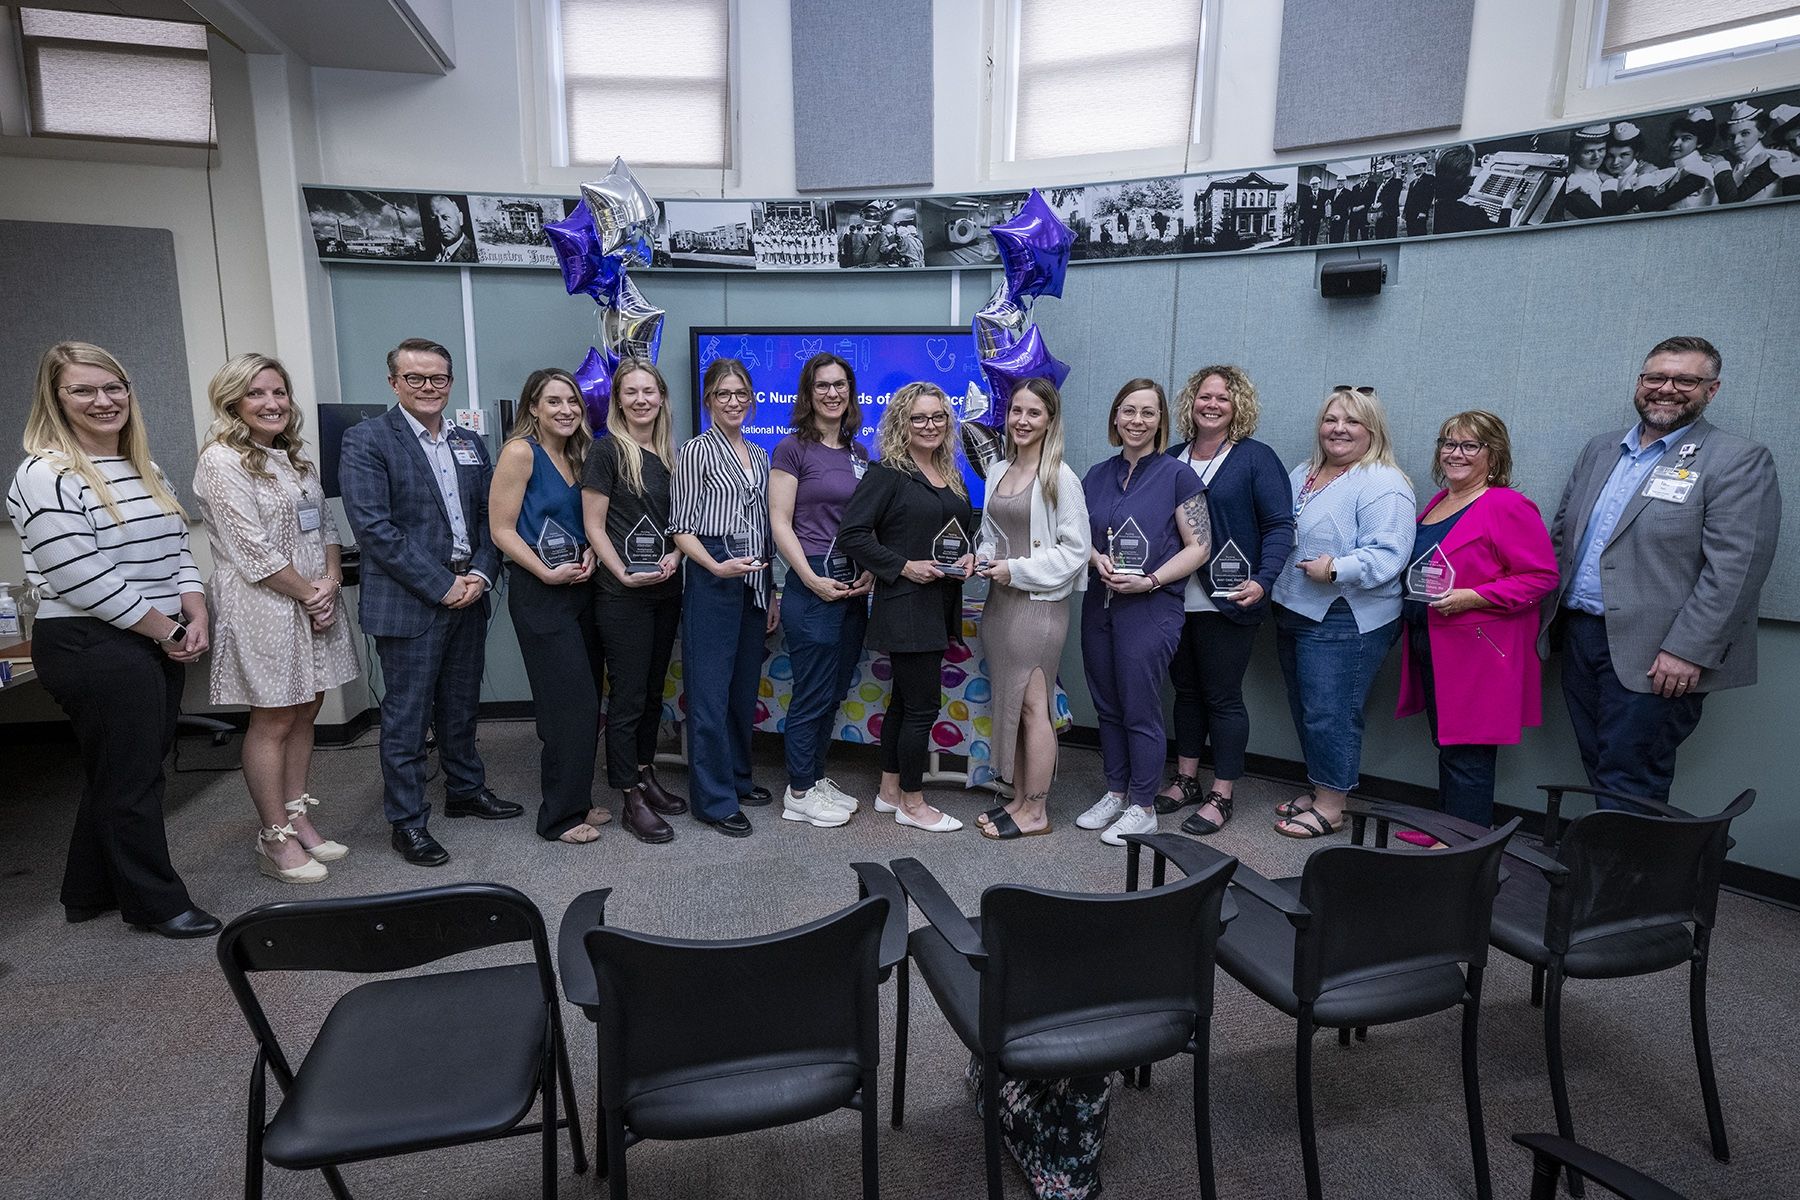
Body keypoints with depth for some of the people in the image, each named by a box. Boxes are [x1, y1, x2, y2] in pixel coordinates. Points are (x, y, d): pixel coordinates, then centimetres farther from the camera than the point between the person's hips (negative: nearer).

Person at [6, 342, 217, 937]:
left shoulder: (143, 469, 13)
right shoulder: (46, 476, -13)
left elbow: (176, 550, 15)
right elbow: (85, 581, -19)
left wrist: (195, 620, 0)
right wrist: (167, 632, -12)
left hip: (161, 641, 8)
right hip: (92, 647, -8)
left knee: (122, 772, 17)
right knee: (131, 777, 2)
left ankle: (90, 893, 33)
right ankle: (156, 902, 16)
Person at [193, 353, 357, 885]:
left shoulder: (296, 457, 14)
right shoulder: (222, 462, -11)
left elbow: (325, 524, 13)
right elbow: (253, 550, -16)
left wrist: (331, 580, -4)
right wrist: (308, 593, -12)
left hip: (314, 603, 8)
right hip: (263, 608, -7)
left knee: (303, 713, 12)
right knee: (272, 722, 0)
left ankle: (297, 820, 23)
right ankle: (275, 839, 10)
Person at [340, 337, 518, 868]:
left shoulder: (469, 443, 13)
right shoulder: (367, 440, -6)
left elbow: (489, 515, 11)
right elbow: (373, 526, -15)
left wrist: (480, 574, -6)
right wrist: (441, 586, -16)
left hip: (468, 598, 6)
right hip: (409, 602, -6)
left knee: (461, 706, 18)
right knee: (406, 717, 3)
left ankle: (466, 789, 35)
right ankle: (407, 821, 16)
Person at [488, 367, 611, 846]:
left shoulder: (578, 455, 12)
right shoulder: (520, 452, -9)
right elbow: (501, 529, -12)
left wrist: (590, 554, 0)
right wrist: (548, 573, -19)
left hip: (581, 588, 7)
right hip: (539, 592, -7)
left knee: (586, 702, 10)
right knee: (571, 703, -6)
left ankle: (577, 801, 24)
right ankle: (560, 816, 8)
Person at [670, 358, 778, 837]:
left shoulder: (759, 456, 15)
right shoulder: (696, 452, -3)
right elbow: (681, 529, -6)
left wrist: (770, 593, 16)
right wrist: (717, 567, -22)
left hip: (754, 582, 7)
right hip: (712, 580, -6)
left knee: (745, 687, 13)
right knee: (710, 690, -3)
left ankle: (738, 778, 28)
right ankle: (716, 799, 5)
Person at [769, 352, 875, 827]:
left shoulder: (858, 454, 14)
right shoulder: (793, 449, -6)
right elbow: (780, 523, -10)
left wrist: (871, 570, 2)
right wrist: (811, 579, -16)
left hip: (853, 586, 7)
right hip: (813, 585, -7)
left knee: (835, 691, 14)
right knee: (813, 694, 0)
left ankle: (816, 777, 28)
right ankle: (799, 793, 14)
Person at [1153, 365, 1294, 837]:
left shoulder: (1256, 458, -4)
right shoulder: (1172, 459, 10)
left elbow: (1279, 526, -9)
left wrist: (1262, 580, -22)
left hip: (1226, 603, -5)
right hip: (1177, 599, 5)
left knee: (1222, 697, 3)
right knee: (1186, 689, 15)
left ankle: (1221, 796, 15)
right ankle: (1186, 780, 29)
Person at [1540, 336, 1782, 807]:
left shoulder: (1739, 461, -5)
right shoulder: (1600, 450, 14)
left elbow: (1735, 567, -13)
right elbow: (1561, 534, 17)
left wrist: (1688, 650, -19)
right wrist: (1547, 612, 9)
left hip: (1654, 657, -6)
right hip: (1579, 635, 6)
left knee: (1629, 784, -2)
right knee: (1600, 768, 13)